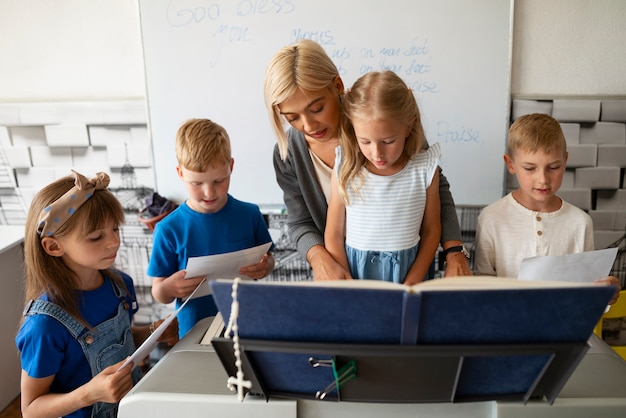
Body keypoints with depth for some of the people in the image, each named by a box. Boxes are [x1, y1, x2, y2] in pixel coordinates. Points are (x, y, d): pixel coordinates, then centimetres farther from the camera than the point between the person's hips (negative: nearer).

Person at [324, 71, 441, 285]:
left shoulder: (424, 170, -7)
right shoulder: (345, 171, -8)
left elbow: (431, 230, 3)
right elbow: (333, 236, -2)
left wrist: (412, 283, -3)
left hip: (405, 270, 0)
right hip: (354, 270, 0)